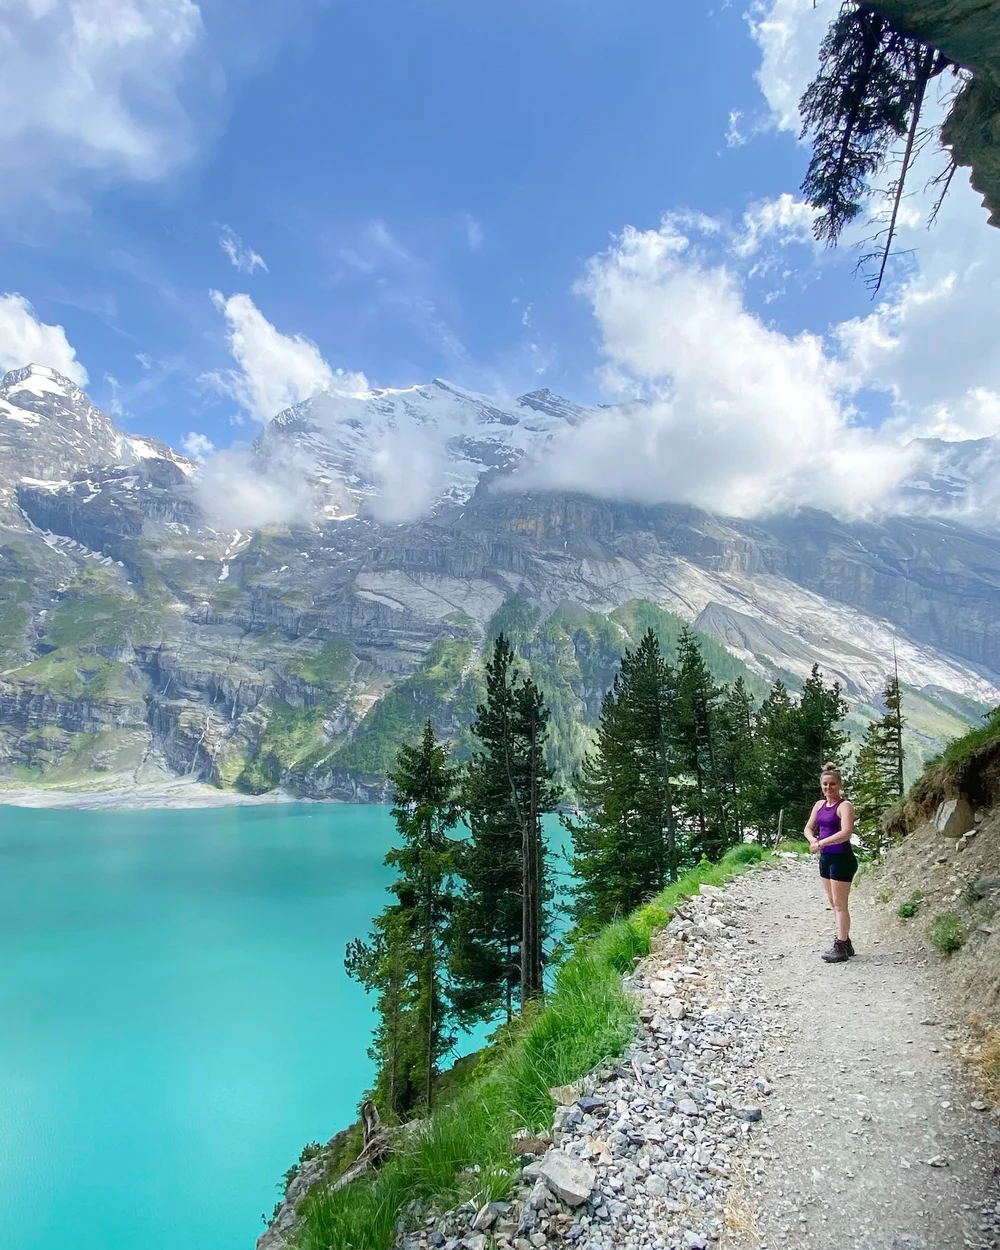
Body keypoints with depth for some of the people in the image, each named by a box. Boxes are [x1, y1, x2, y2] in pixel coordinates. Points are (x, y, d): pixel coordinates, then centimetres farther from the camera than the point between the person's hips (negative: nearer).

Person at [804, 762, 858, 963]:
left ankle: (841, 947, 4)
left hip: (842, 859, -8)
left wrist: (820, 843, -22)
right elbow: (808, 828, 12)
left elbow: (845, 833, -25)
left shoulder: (845, 805, -13)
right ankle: (844, 942, 26)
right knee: (833, 902, 15)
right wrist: (813, 840, -9)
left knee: (840, 904, -2)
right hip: (825, 857, 8)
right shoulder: (819, 805, 10)